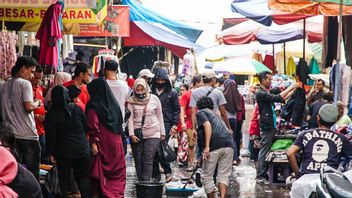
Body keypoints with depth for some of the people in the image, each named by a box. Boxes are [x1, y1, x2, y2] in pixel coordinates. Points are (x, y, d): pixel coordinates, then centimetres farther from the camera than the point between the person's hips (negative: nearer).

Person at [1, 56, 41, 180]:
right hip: (27, 135, -6)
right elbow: (29, 106, -19)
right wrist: (37, 103, 1)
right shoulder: (25, 83, -7)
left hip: (10, 134, 6)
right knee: (32, 171, 0)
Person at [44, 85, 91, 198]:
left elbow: (50, 136, -8)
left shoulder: (51, 114, -8)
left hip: (63, 152, -2)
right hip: (82, 149, 2)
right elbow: (86, 127, 6)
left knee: (64, 179, 8)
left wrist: (51, 153, -1)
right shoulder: (76, 108, -2)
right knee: (83, 176, 11)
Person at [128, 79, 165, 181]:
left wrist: (162, 133, 10)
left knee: (148, 160, -10)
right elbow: (130, 118, 1)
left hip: (153, 134, -1)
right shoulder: (131, 101, 4)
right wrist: (131, 134, -9)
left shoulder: (154, 99, 5)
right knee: (138, 160, 3)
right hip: (136, 134, 1)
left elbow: (160, 117, 10)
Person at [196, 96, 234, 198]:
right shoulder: (213, 114, 34)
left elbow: (207, 125, -10)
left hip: (214, 146, -6)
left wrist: (207, 147, -16)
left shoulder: (200, 113, 11)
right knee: (223, 175, 9)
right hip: (229, 144, 6)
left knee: (207, 176, 9)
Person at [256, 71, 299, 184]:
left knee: (269, 151, 9)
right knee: (264, 151, -8)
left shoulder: (268, 93, 18)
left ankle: (265, 174, 13)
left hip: (271, 126, 9)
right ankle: (261, 177, -7)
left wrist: (293, 90, 17)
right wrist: (290, 88, -13)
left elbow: (282, 99, 24)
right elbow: (277, 98, -20)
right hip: (266, 127, -9)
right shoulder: (261, 94, -12)